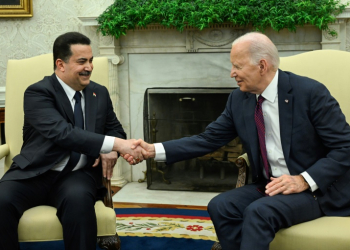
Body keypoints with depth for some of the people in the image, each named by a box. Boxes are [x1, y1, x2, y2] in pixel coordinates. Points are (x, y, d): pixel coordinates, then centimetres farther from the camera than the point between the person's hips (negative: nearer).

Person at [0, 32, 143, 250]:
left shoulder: (100, 93, 9)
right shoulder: (38, 93, -9)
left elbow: (115, 129, 21)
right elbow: (62, 132, -26)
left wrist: (110, 151, -5)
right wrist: (115, 144, -34)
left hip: (78, 175, 2)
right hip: (36, 174, -2)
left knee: (78, 198, -34)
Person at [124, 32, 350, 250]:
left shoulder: (311, 92, -16)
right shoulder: (239, 99, 1)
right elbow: (208, 139, 3)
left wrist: (304, 180, -24)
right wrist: (155, 150, -7)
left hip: (317, 188, -5)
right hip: (269, 185, 6)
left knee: (259, 212, -30)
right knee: (220, 206, -18)